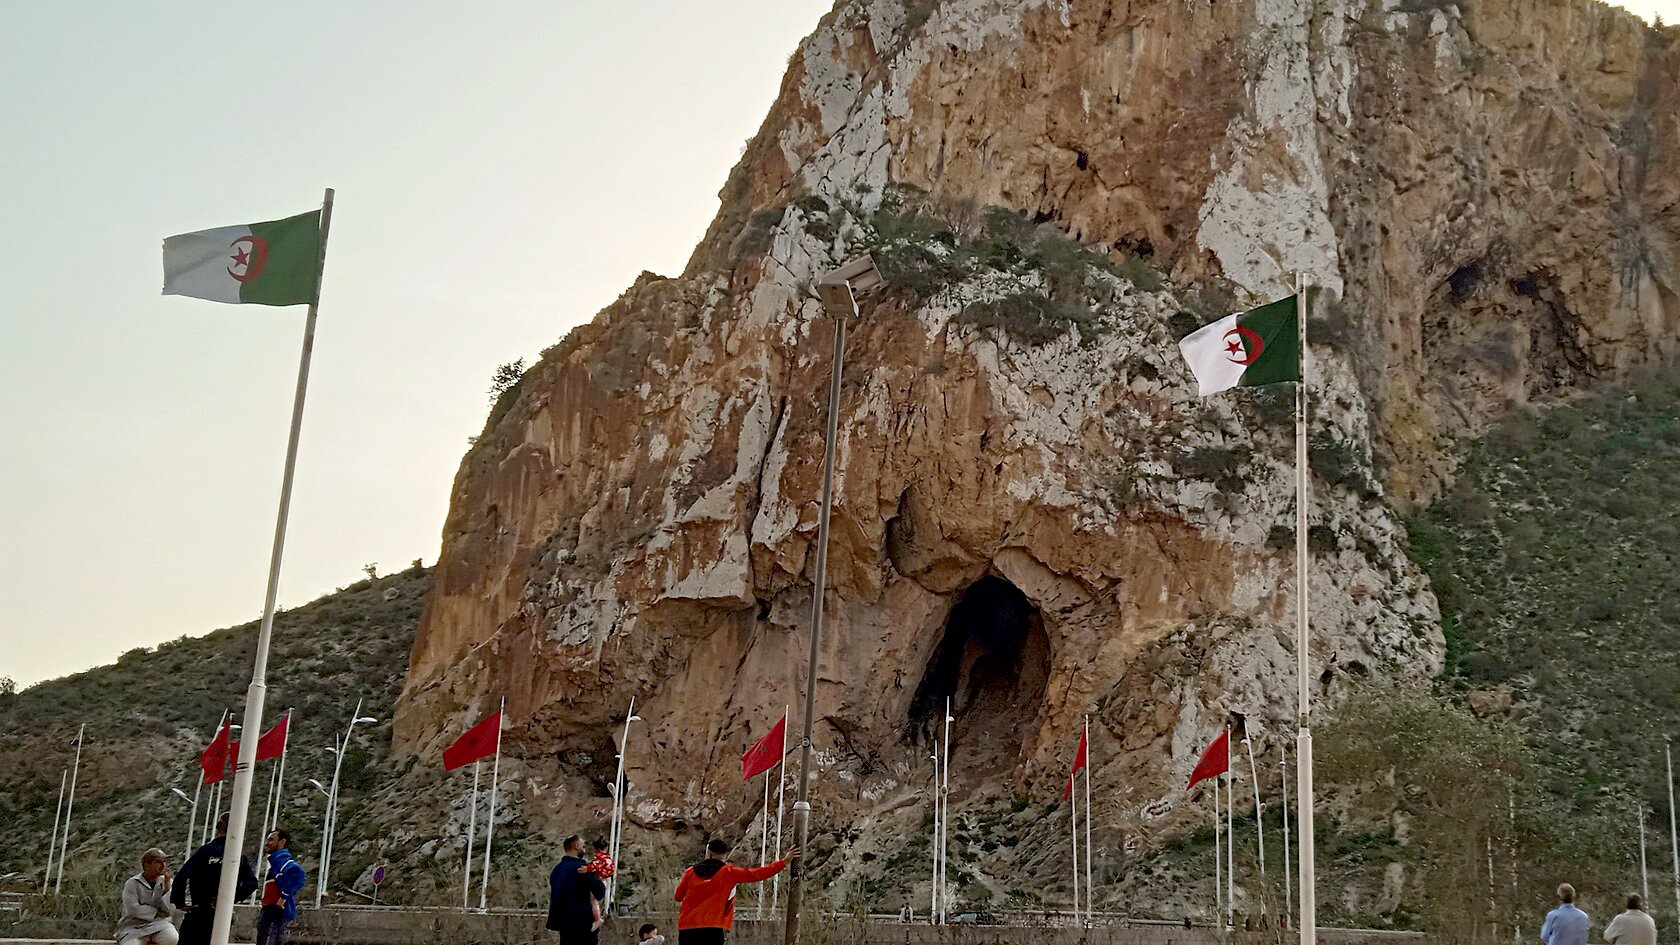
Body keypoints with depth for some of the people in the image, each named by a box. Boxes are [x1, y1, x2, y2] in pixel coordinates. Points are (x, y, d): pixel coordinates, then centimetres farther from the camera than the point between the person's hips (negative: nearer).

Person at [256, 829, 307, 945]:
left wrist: (283, 898, -25)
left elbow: (298, 874, -32)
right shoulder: (276, 861, 21)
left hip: (275, 914, -11)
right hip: (272, 914, 11)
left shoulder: (281, 861, -12)